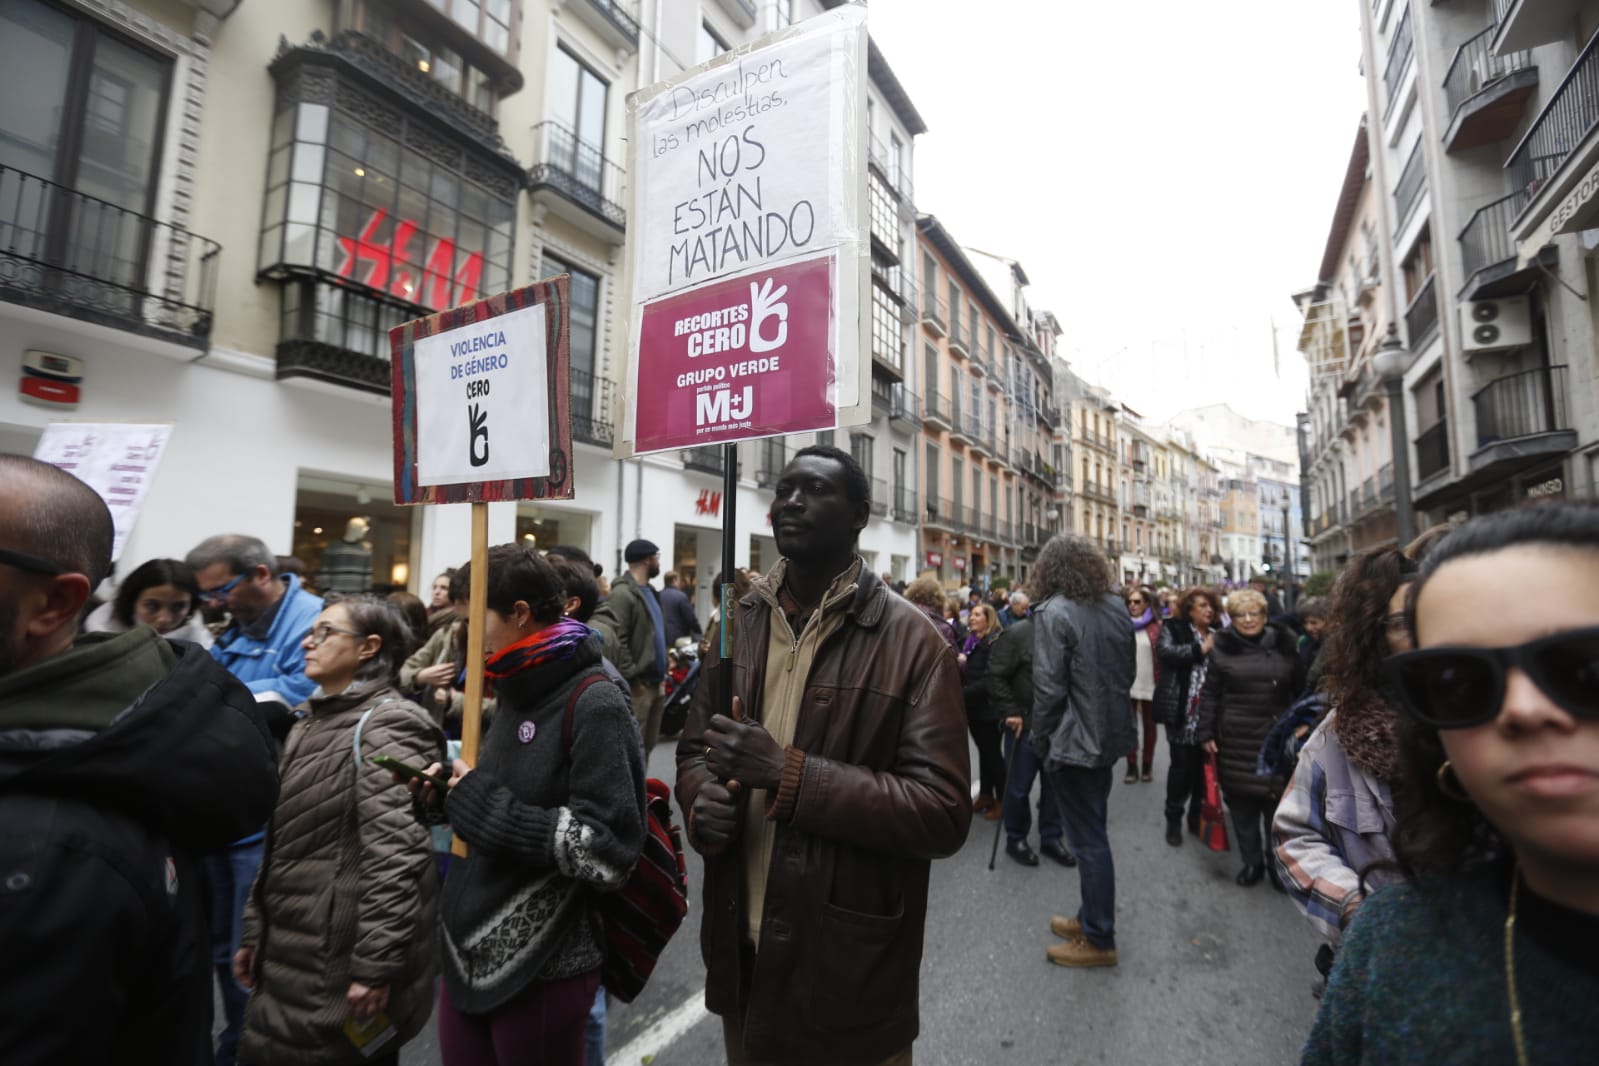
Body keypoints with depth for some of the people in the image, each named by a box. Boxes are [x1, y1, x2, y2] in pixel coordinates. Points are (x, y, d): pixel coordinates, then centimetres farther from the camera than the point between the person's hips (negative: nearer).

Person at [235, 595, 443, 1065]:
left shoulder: (386, 727, -17)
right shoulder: (312, 723, 13)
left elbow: (394, 860, -23)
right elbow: (282, 845, 18)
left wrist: (375, 968, -24)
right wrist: (254, 933, 17)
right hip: (292, 962, 8)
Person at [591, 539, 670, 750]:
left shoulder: (649, 591, 16)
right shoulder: (622, 594, -14)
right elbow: (614, 641, -20)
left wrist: (662, 668, 14)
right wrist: (633, 676, -20)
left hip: (656, 682, 9)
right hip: (638, 685, -9)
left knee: (647, 746, 17)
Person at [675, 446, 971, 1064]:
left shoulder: (911, 641, -14)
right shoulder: (737, 624, 3)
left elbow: (944, 813, -18)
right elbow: (694, 749, 10)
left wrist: (788, 774, -25)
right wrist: (702, 802, -12)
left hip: (849, 968, -4)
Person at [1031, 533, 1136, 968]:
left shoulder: (1054, 611, -19)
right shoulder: (1117, 607, 4)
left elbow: (1049, 686, -21)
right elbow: (1127, 671, 11)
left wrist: (1041, 739, -8)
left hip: (1074, 740, -8)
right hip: (1109, 735, 8)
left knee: (1088, 839, 4)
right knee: (1094, 831, 20)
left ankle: (1098, 940, 17)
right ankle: (1092, 917, 34)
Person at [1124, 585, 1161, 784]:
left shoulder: (1157, 626, -2)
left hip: (1150, 684, 0)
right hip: (1128, 684, 1)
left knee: (1149, 725, 13)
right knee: (1129, 727, 6)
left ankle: (1148, 765, 26)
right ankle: (1131, 766, 16)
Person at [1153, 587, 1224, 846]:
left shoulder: (1218, 635, 13)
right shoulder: (1173, 628, 1)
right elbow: (1164, 651, -18)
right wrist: (1200, 649, -15)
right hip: (1182, 711, -4)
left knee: (1203, 766, 10)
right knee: (1181, 765, 1)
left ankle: (1197, 817, 27)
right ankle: (1173, 820, 16)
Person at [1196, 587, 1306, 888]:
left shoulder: (1283, 646, 5)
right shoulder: (1223, 648, 1)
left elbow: (1300, 689, 11)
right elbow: (1210, 694, 3)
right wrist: (1206, 733, -1)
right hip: (1236, 739, -1)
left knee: (1276, 802, 5)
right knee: (1242, 802, 6)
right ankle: (1251, 861, 22)